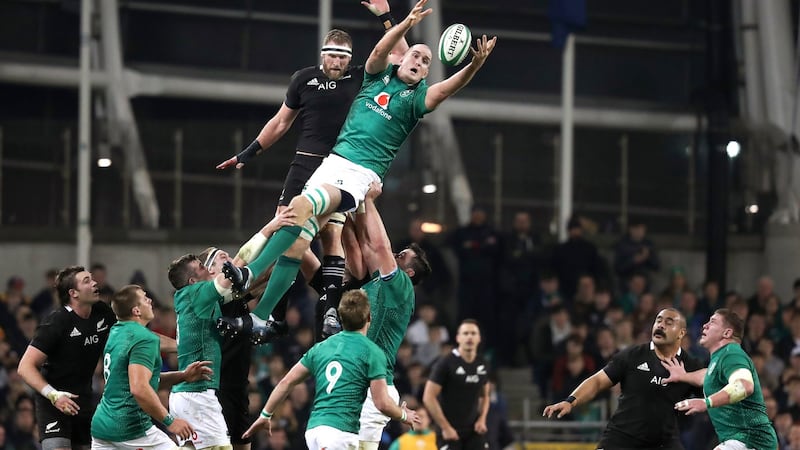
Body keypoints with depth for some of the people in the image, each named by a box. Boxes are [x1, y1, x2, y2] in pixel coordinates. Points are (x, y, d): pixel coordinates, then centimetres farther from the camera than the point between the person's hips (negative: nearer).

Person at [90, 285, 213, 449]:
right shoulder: (145, 339, -13)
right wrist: (170, 421, -18)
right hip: (130, 428, -9)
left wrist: (183, 376, 16)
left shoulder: (116, 332, 15)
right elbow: (139, 389, -25)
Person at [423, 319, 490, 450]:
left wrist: (482, 419, 4)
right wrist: (445, 427, -14)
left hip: (474, 430, 5)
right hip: (451, 432, -5)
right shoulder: (446, 364, -10)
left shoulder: (482, 364, 7)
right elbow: (429, 397, -12)